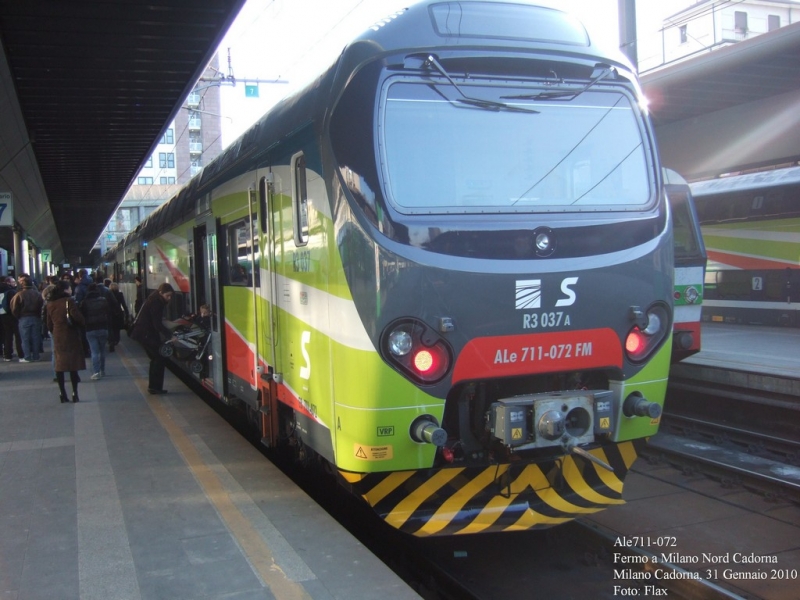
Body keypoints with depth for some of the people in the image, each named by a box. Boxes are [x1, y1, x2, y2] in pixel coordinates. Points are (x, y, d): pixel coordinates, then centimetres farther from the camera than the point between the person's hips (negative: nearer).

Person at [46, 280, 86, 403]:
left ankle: (63, 393, 10)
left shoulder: (50, 304, 9)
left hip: (57, 337, 5)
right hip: (70, 336, -5)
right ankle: (75, 393, 0)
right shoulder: (69, 301, -11)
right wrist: (82, 324, -1)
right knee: (73, 365, 0)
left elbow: (49, 323, 13)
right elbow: (77, 317, -20)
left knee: (59, 365, 9)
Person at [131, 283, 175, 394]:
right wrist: (170, 335, -28)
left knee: (156, 358, 16)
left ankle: (153, 386, 20)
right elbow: (157, 324, -24)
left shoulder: (155, 300, 11)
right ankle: (155, 386, -7)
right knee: (160, 358, -8)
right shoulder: (155, 302, -19)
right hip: (145, 334, -10)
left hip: (145, 333, 10)